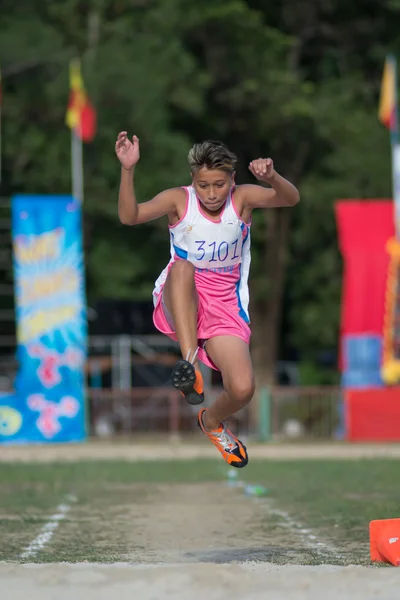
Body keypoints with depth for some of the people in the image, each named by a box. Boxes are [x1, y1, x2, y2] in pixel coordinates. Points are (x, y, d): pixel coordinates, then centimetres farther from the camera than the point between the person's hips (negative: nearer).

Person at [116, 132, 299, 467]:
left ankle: (212, 421, 20)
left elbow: (291, 199, -20)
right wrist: (128, 170, -36)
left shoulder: (242, 199, -5)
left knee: (242, 390, -18)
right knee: (183, 266, -36)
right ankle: (189, 361, -36)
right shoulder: (180, 200, -7)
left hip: (225, 308, 1)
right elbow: (129, 216, -20)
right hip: (181, 305, -1)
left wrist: (272, 178, -42)